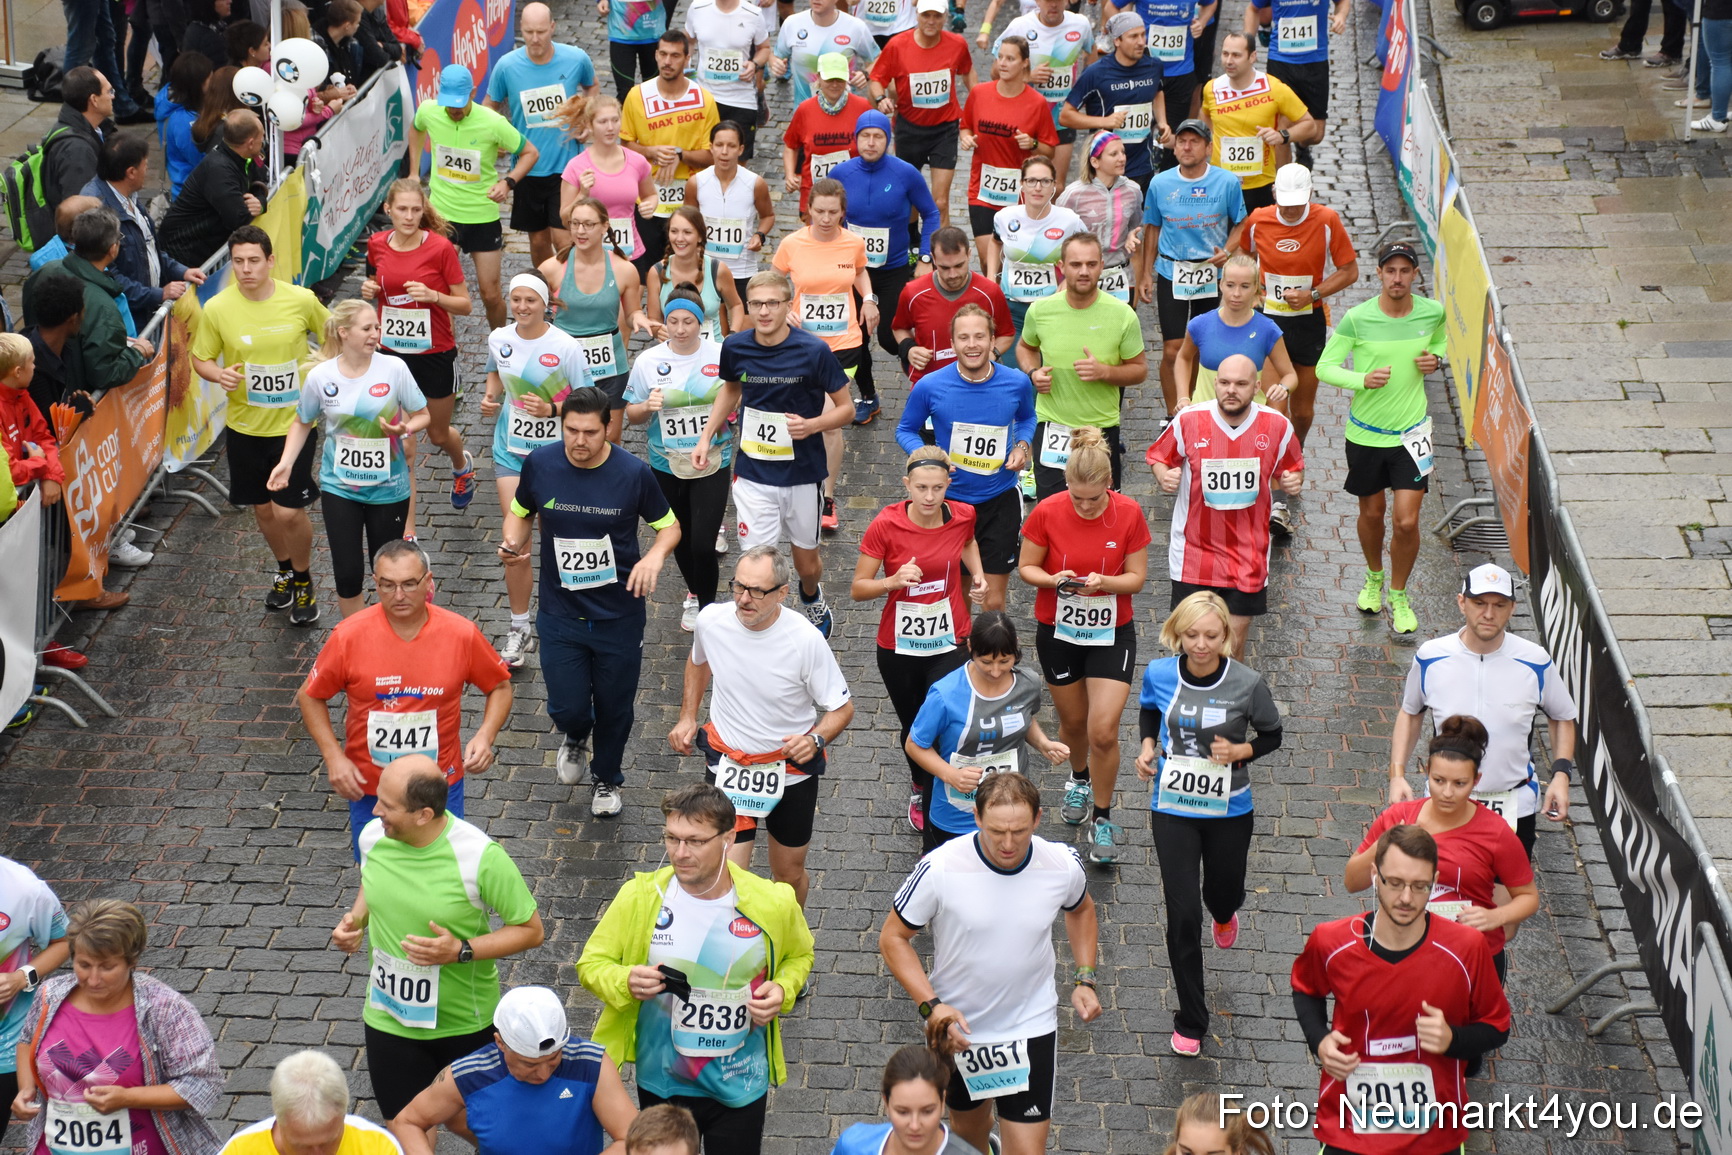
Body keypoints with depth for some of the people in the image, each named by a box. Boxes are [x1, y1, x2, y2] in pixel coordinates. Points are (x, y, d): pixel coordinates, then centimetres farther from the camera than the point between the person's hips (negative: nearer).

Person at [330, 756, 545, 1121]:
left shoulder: (480, 857, -25)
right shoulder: (373, 836, -10)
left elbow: (531, 931, -15)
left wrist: (461, 951, -27)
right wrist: (355, 919, -6)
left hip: (465, 1023, -3)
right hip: (388, 1019, 3)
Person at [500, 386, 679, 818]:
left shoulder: (633, 474, -15)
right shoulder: (540, 464, -10)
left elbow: (669, 525, -1)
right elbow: (520, 513, 8)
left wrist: (655, 555, -22)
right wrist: (511, 542, -13)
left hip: (620, 617, -1)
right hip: (560, 616, 1)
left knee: (614, 708, 13)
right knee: (567, 708, 0)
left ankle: (606, 778, 44)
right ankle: (576, 737, 39)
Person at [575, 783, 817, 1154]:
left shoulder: (772, 904, -12)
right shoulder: (639, 897, -14)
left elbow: (799, 956, 8)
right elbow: (592, 963, -4)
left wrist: (783, 990, -13)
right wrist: (626, 982, -25)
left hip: (740, 1088, 0)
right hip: (662, 1083, 0)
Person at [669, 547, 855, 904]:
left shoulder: (805, 639, -23)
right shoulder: (711, 620, -14)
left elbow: (842, 707, -11)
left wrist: (816, 739, -29)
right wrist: (687, 717, 5)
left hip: (792, 769, -1)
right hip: (728, 764, 1)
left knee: (790, 875, 18)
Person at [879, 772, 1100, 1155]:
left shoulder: (1063, 866, -16)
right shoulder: (939, 868, -25)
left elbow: (1080, 910, 9)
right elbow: (892, 937, -12)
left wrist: (1085, 979, -1)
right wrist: (931, 1005, -22)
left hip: (1031, 1029, 0)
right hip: (957, 1028, 0)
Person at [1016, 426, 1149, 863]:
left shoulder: (1129, 514, -14)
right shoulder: (1047, 512, -14)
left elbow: (1137, 577, -6)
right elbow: (1026, 567, -3)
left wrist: (1104, 582, -26)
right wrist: (1055, 580, -24)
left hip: (1112, 632, -1)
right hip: (1057, 630, 1)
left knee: (1104, 731, -10)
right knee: (1073, 720, 17)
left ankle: (1102, 819, 10)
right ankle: (1079, 779, 50)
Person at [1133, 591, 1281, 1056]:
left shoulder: (1247, 684, -17)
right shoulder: (1159, 674, -11)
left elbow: (1272, 736, -1)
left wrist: (1239, 751, -20)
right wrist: (1147, 746, -6)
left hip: (1228, 809, 0)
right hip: (1173, 808, 0)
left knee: (1223, 895, 22)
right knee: (1183, 916, -2)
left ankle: (1225, 913, 65)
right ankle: (1190, 1022, 13)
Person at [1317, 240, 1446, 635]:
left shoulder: (1433, 312, -6)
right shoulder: (1357, 318, -14)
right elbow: (1325, 367, -9)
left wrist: (1435, 357, -4)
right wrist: (1363, 379, -26)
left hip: (1411, 432, 0)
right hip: (1365, 433, 0)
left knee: (1407, 521, -6)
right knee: (1372, 513, 16)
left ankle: (1399, 596, 18)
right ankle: (1374, 578, 45)